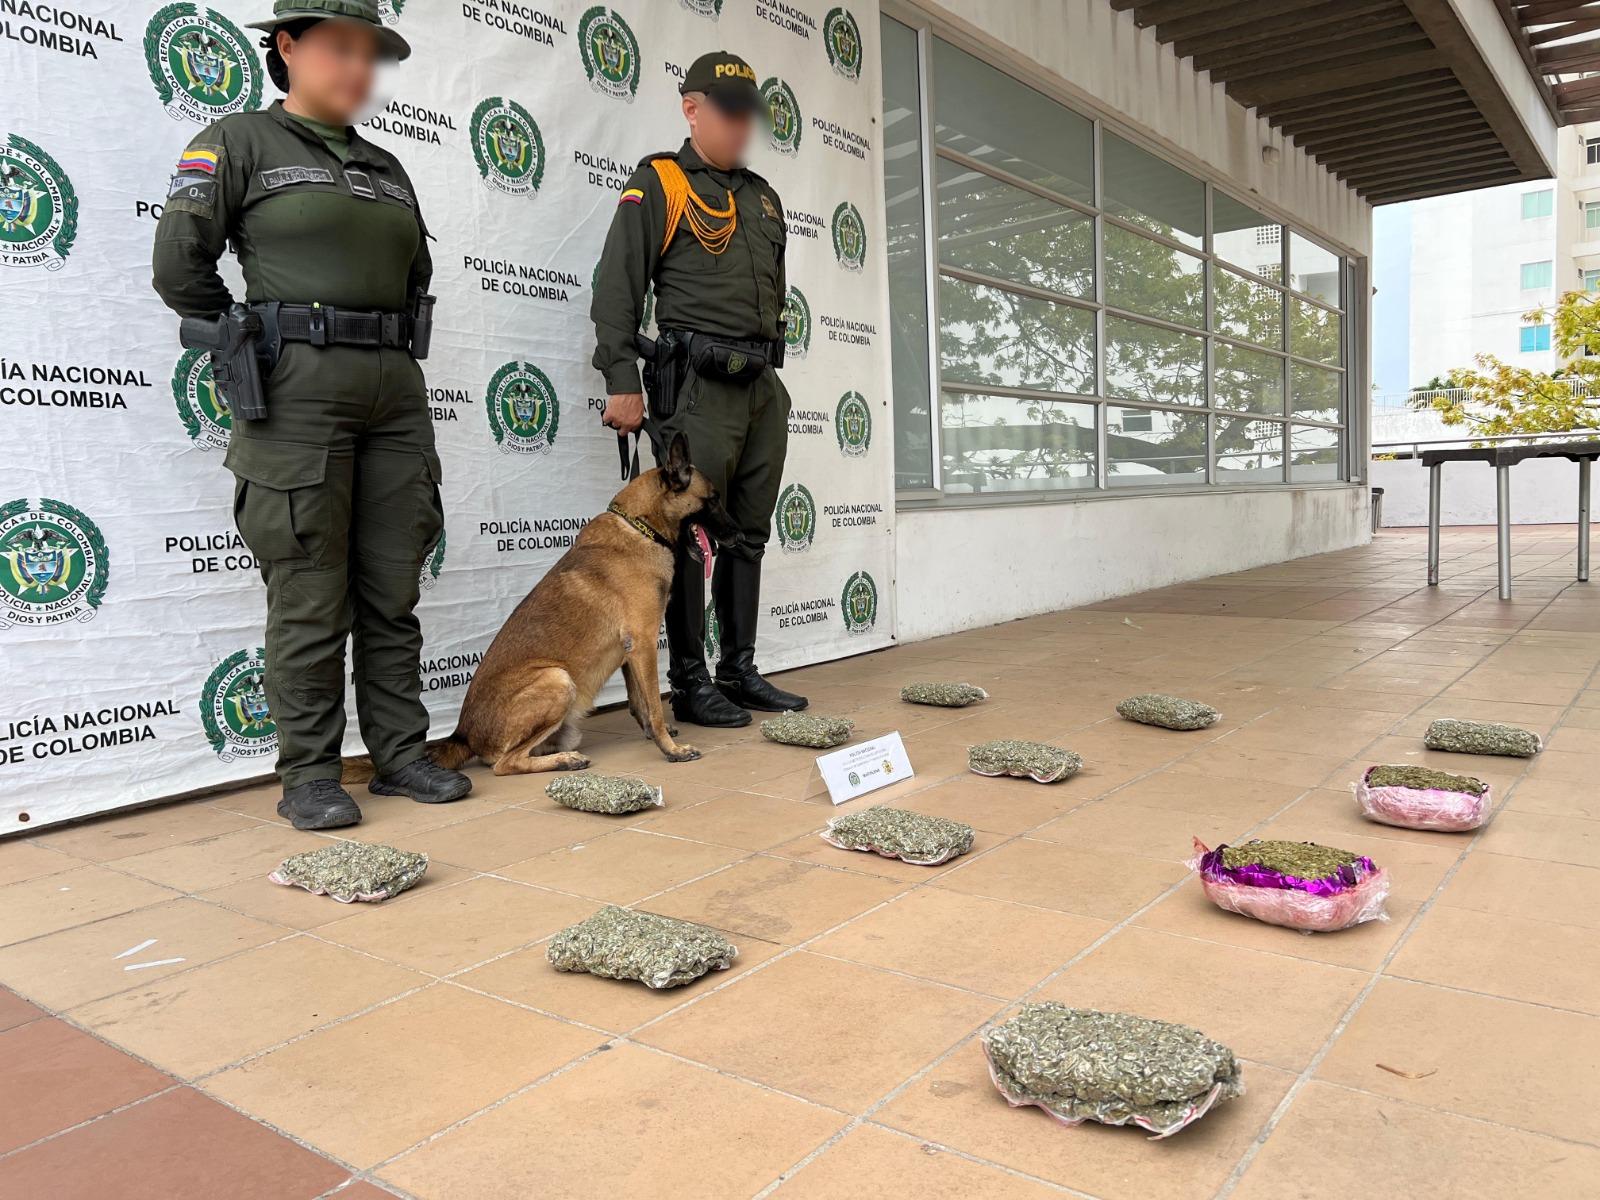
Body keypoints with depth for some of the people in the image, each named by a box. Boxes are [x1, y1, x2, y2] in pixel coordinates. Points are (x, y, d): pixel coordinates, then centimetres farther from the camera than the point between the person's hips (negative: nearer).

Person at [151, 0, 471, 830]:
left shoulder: (385, 169, 20)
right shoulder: (238, 142, 4)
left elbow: (417, 273, 27)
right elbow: (180, 266, -2)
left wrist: (391, 355, 15)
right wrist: (250, 348, 5)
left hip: (394, 389, 5)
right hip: (297, 389, -5)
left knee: (392, 588, 6)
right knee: (310, 594, -3)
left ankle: (399, 754, 16)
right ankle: (308, 774, 7)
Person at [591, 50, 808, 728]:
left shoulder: (764, 197, 21)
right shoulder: (659, 183, 0)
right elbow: (617, 285, -7)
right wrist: (622, 381, -15)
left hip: (764, 388, 7)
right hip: (697, 387, -7)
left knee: (749, 536, 10)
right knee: (693, 535, -4)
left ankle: (740, 672, 20)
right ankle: (689, 685, 5)